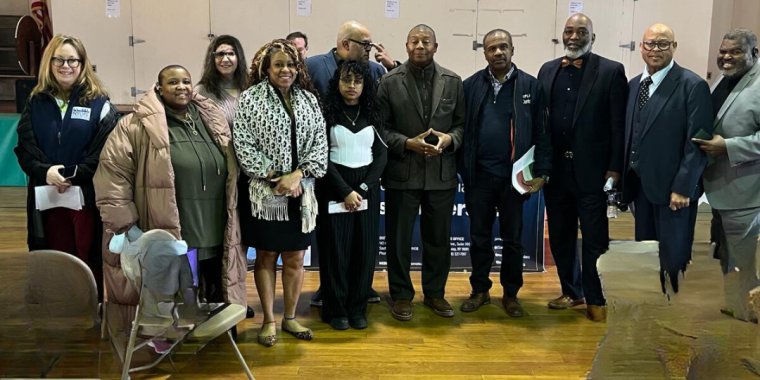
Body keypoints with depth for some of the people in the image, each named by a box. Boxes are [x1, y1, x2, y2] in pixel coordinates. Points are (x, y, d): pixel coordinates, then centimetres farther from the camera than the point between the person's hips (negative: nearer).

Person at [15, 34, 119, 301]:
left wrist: (73, 175, -17)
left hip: (87, 196, -3)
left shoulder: (99, 103, 1)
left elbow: (107, 151, -8)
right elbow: (24, 148, 3)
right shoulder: (36, 103, 10)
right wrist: (45, 171, -16)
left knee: (89, 262, 3)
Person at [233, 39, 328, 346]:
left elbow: (320, 142, 3)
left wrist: (297, 175, -11)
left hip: (300, 193, 3)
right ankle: (268, 321, 21)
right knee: (266, 257, 8)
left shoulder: (308, 98, 7)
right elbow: (243, 145, -9)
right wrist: (275, 178, -14)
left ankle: (290, 317, 26)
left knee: (295, 258, 10)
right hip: (264, 193, -3)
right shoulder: (251, 98, -3)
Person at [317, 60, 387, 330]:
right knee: (336, 249, 0)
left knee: (365, 248, 3)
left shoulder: (372, 113, 8)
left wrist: (363, 188, -9)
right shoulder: (326, 113, -1)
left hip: (368, 188, 3)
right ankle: (335, 310, 12)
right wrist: (345, 191, -13)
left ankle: (358, 308, 15)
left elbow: (381, 154, 3)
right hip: (334, 188, -3)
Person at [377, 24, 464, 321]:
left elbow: (462, 123, 7)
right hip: (402, 173, -2)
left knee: (438, 238, 12)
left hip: (441, 173, 2)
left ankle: (435, 293, 28)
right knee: (399, 239, 7)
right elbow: (381, 127, -3)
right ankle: (401, 295, 22)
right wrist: (407, 143, -16)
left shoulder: (453, 81, 5)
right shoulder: (390, 82, -2)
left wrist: (450, 139, -13)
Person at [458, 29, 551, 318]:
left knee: (512, 239, 11)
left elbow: (542, 134, -1)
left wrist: (542, 172, -7)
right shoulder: (471, 85, 2)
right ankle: (479, 291, 27)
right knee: (479, 237, 12)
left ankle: (511, 294, 25)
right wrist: (462, 169, -6)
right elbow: (462, 129, 0)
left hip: (514, 175, -1)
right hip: (479, 175, 1)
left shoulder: (531, 86, -1)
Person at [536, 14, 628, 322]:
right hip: (555, 170, 5)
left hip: (592, 170, -4)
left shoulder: (611, 71, -2)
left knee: (594, 240, 2)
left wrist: (615, 168, -11)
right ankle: (572, 292, 29)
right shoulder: (548, 70, 10)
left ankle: (596, 299, 16)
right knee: (560, 237, 13)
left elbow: (619, 124, -6)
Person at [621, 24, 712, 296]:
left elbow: (698, 142, -13)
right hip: (640, 184, 6)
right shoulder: (634, 85, 11)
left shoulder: (693, 85, -9)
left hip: (673, 187, -6)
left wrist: (683, 188, -17)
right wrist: (622, 175, 5)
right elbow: (629, 135, 11)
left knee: (674, 257, 2)